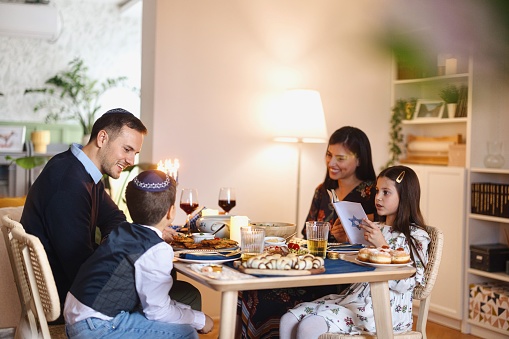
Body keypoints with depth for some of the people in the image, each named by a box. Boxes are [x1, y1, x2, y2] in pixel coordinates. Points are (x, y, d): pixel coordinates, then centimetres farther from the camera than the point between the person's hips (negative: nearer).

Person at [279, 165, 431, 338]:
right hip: (353, 297, 7)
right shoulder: (374, 229, 17)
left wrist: (381, 245, -18)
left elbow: (405, 284, -15)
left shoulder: (416, 236, -3)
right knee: (289, 320, -12)